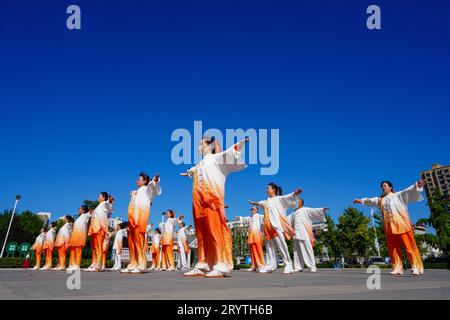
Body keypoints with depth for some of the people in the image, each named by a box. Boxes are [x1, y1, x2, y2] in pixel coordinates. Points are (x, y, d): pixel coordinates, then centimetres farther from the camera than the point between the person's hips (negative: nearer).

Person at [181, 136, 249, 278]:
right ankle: (202, 266, 10)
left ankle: (221, 267, -13)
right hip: (199, 204, 8)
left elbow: (229, 153, -14)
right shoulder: (200, 164, 26)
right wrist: (187, 173, 70)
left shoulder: (216, 158, 4)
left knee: (216, 233, -12)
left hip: (212, 202, -8)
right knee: (202, 235, 7)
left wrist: (242, 143, -29)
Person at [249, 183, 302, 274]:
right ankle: (270, 266, 13)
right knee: (270, 247, 8)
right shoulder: (266, 201, 23)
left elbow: (288, 197, -16)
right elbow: (261, 203, 46)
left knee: (282, 246, -9)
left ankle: (288, 266, -5)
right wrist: (254, 203, 66)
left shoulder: (278, 198, 2)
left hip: (277, 226, -7)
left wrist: (294, 194, -37)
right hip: (269, 227, 7)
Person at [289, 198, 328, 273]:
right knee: (297, 251, 7)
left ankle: (312, 267, -5)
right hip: (297, 234, 7)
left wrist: (323, 210, -30)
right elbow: (287, 219, 35)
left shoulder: (306, 210, 2)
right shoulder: (294, 213, 22)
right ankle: (298, 267, 13)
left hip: (304, 233, -7)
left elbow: (314, 211, -14)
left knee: (308, 249, -9)